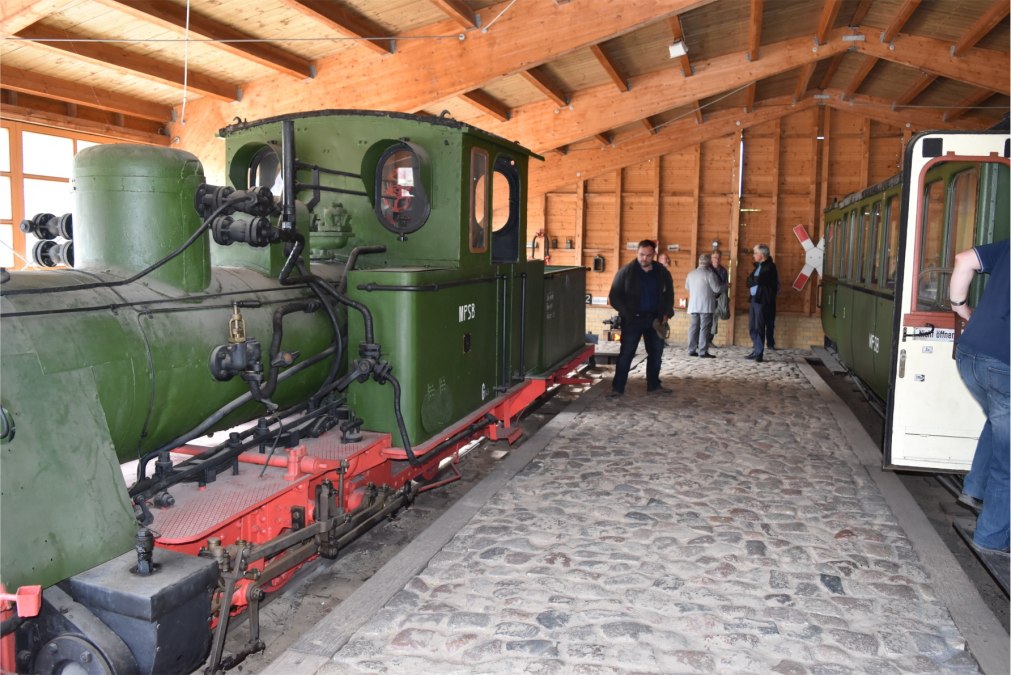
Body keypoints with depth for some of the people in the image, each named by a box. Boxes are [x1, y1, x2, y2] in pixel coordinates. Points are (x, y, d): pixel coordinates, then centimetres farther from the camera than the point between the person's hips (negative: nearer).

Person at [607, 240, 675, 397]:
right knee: (626, 353, -3)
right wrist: (626, 313, -13)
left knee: (656, 353, 10)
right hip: (633, 319, -4)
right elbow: (614, 296, -5)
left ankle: (654, 385, 24)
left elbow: (669, 294, 14)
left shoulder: (662, 272, 3)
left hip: (655, 319, 4)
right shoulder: (626, 272, -7)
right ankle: (618, 387, 3)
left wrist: (666, 314, 1)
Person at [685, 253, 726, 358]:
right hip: (706, 305, -6)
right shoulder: (709, 274, -11)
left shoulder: (690, 274, 8)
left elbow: (687, 287, 22)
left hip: (693, 305, 6)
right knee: (704, 328, -4)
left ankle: (692, 350, 9)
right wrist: (726, 285, 7)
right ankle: (703, 351, -7)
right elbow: (717, 288, -11)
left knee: (694, 327, 9)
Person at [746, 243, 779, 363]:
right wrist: (753, 282, -4)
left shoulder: (769, 267, -9)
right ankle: (756, 350, 17)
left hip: (762, 301, -8)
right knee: (752, 327, 9)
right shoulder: (758, 265, 18)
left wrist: (752, 280, -3)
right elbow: (750, 281, 15)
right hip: (754, 299, 8)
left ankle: (760, 354, -1)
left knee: (759, 327, -6)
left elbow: (759, 280, -20)